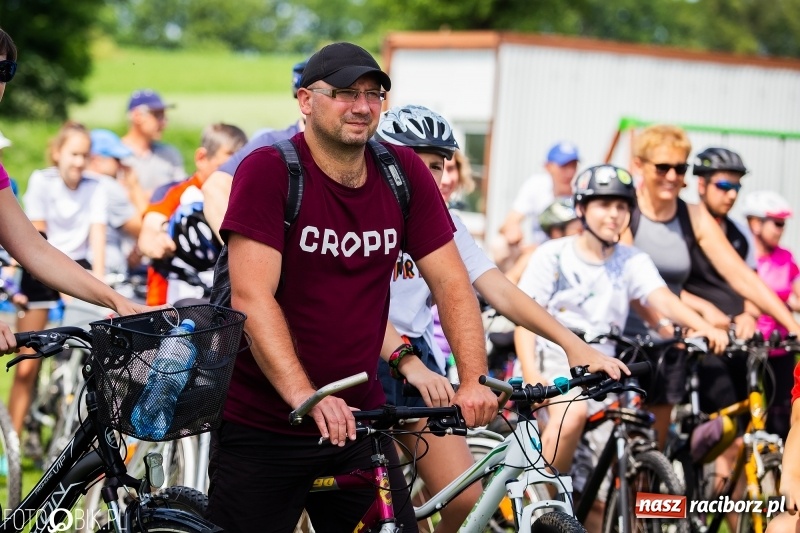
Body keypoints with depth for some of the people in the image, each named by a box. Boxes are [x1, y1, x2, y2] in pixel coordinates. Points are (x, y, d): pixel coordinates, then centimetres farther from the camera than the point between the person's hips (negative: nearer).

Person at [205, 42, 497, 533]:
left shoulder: (404, 174, 1)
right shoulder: (269, 172, -13)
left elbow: (451, 282, 1)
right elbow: (252, 297, -21)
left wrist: (474, 380, -14)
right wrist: (304, 397, -33)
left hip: (356, 423, 4)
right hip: (262, 429, -4)